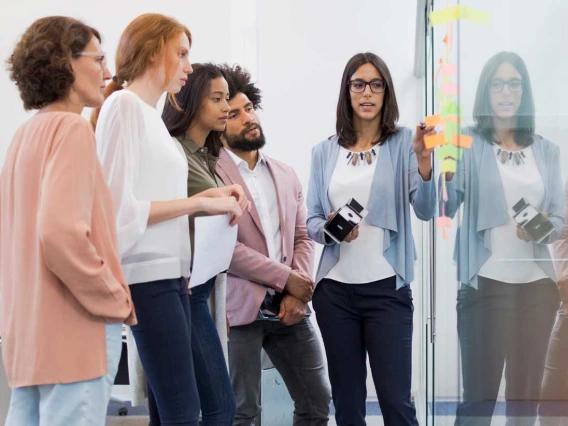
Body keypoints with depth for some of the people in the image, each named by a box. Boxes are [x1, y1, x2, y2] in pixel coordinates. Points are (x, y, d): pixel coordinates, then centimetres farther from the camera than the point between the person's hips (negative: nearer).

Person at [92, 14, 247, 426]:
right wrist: (199, 202, -11)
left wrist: (208, 196, 5)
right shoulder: (124, 105, -8)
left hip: (171, 273, 9)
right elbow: (118, 206, -14)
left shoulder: (151, 114, 17)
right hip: (147, 276, -9)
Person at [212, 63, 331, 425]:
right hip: (240, 308, -6)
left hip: (288, 307, 7)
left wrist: (297, 293, -5)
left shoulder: (285, 175, 15)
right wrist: (286, 278, -13)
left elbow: (302, 237, 12)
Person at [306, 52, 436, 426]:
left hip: (387, 288, -3)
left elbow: (425, 210, -13)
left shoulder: (403, 143, -1)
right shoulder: (325, 152, 8)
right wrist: (328, 230, -14)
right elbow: (311, 220, 9)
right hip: (334, 290, 3)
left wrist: (424, 160, -30)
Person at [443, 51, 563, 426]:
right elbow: (445, 209, -11)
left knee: (527, 394, 11)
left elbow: (560, 218, 11)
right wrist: (443, 171, -31)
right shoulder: (468, 143, 0)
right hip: (486, 284, -4)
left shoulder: (547, 150, 10)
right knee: (479, 395, -3)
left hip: (537, 285, 4)